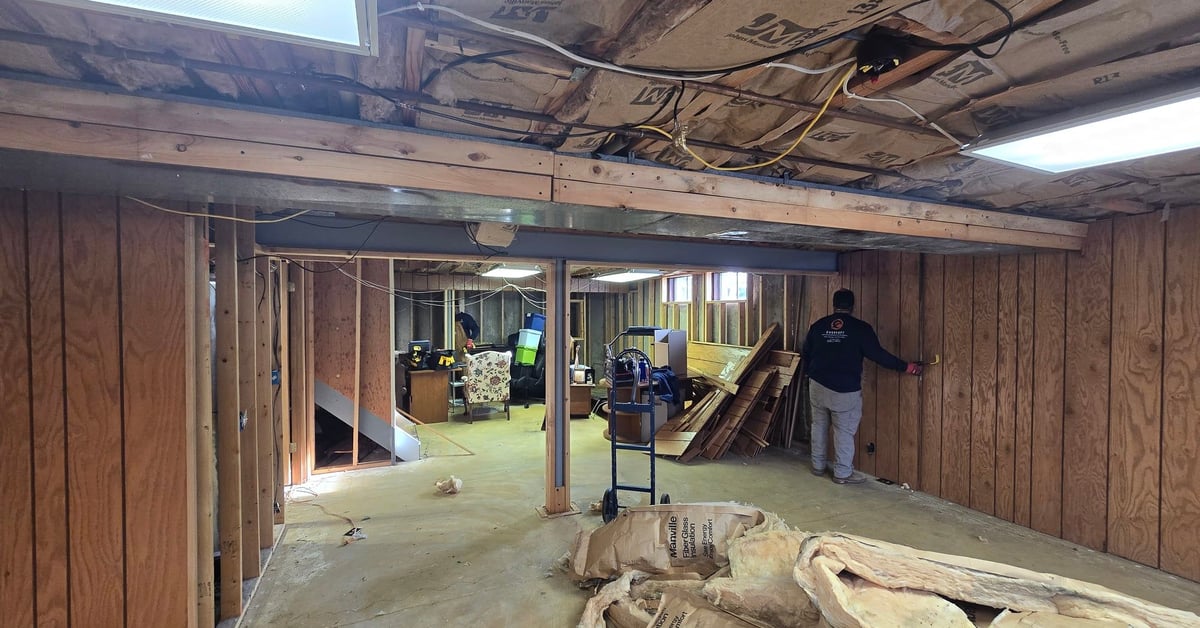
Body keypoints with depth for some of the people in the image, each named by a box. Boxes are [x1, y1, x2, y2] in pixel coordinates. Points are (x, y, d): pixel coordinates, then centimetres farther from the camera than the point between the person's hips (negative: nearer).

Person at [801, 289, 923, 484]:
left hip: (818, 385, 4)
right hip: (845, 390, -4)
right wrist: (906, 367, 5)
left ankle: (818, 466, 26)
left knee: (819, 425, 16)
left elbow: (805, 354, 13)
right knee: (844, 431, 5)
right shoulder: (860, 328, -7)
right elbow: (878, 354, -6)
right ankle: (843, 473, 13)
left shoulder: (818, 325, 4)